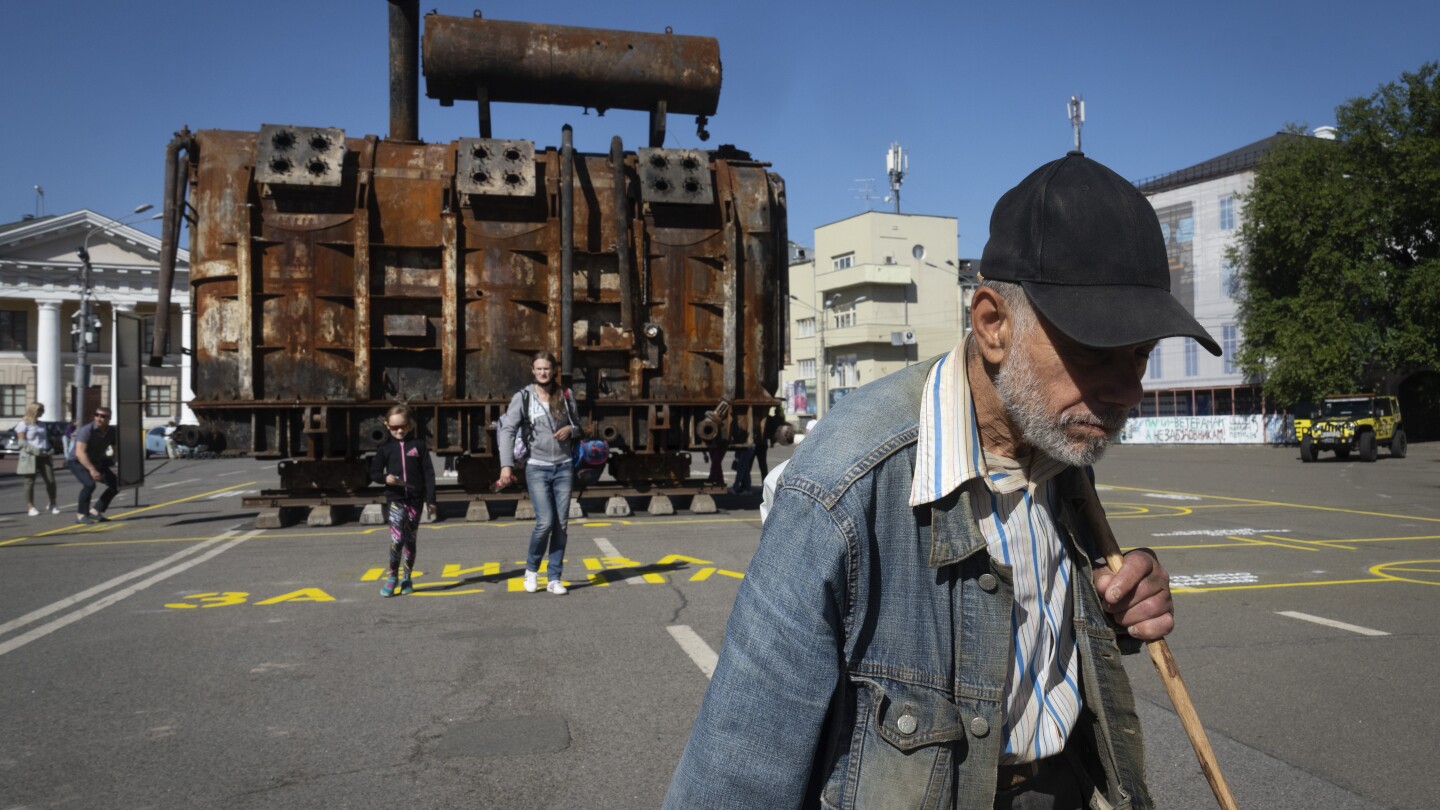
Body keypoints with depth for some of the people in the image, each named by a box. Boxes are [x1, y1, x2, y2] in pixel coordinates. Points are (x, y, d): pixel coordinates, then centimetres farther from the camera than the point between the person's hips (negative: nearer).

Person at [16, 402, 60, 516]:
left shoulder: (41, 425, 19)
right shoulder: (24, 424, -1)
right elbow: (22, 442, -8)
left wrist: (49, 450, 6)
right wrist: (33, 450, -19)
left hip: (44, 456, 5)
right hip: (30, 457, -5)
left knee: (51, 480, -2)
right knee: (30, 482, -1)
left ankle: (53, 504, 10)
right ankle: (31, 507, 4)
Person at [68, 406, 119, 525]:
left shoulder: (111, 433, -7)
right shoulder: (87, 430, -26)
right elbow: (79, 452, -34)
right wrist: (92, 469, -43)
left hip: (97, 462, 7)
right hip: (77, 462, -6)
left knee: (116, 484, -1)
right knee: (89, 484, -29)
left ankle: (95, 511, 10)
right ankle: (81, 515, -14)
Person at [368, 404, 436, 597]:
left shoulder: (418, 445, 4)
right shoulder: (385, 447, 5)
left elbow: (428, 472, 3)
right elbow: (374, 472, 10)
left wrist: (430, 499, -1)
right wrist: (385, 478, -12)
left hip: (415, 500, 1)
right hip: (395, 499, -1)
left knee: (410, 540, 8)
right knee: (396, 539, -13)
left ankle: (406, 578, 21)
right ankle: (392, 576, 3)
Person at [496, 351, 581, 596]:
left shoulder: (565, 396, 7)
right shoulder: (523, 397, -2)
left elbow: (577, 426, 19)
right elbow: (507, 430, -8)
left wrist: (570, 430, -5)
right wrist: (506, 465, -19)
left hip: (564, 467, 3)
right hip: (537, 467, -3)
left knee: (561, 525, 2)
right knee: (545, 522, -13)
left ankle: (554, 578, 12)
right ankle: (531, 568, 13)